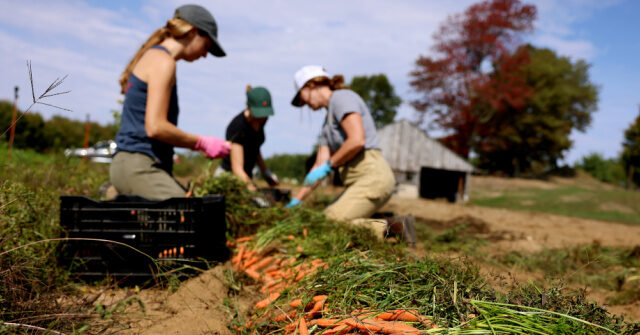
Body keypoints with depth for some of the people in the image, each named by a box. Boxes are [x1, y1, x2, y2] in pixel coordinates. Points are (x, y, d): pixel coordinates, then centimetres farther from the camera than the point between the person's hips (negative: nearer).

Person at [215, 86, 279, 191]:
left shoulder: (261, 119, -3)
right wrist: (250, 186, -42)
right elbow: (237, 168, -29)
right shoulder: (237, 127, -25)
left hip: (246, 177, 7)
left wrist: (265, 171, 15)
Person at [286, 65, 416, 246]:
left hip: (371, 176, -10)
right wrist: (296, 200, 16)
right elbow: (320, 164, 19)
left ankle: (393, 228, -12)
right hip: (361, 183, 10)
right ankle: (395, 226, 1)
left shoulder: (342, 97, -3)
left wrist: (328, 165, -8)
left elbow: (357, 140, -19)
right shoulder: (328, 122, 24)